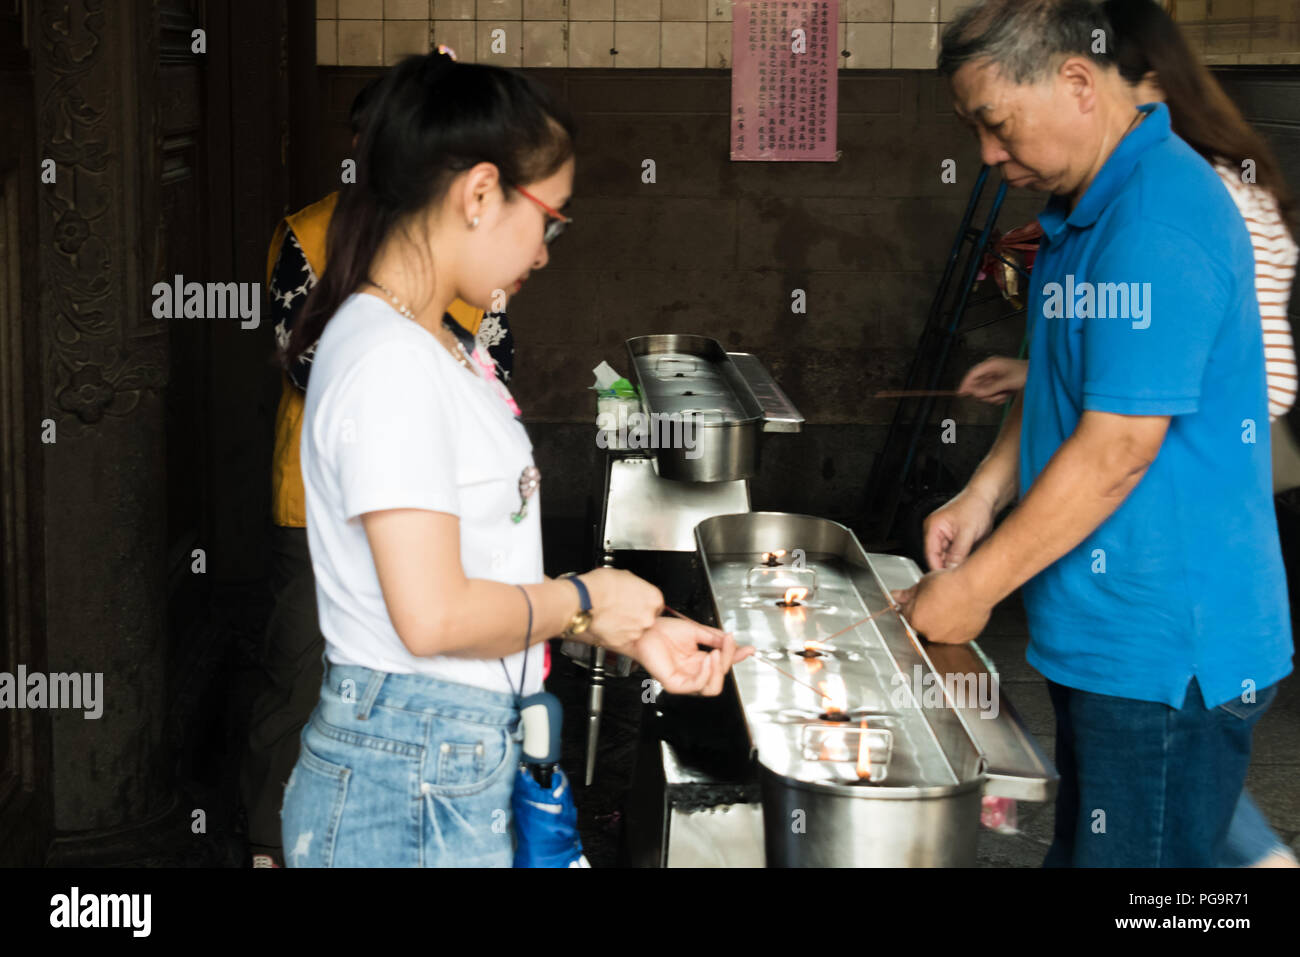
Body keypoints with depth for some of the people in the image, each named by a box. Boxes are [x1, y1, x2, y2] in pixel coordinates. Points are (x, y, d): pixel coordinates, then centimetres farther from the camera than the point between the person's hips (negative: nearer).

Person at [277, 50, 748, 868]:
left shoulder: (437, 348, 12)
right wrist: (585, 601, -9)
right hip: (411, 795, -9)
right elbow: (435, 615, -24)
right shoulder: (389, 364, -19)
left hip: (470, 764, 9)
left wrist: (634, 635, 8)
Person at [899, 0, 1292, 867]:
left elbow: (1115, 452, -24)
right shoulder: (1084, 209, 11)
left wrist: (975, 587, -16)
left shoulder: (1158, 224, -23)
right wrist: (983, 496, 9)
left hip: (1165, 649, -10)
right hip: (1105, 633, 10)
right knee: (1083, 854, 20)